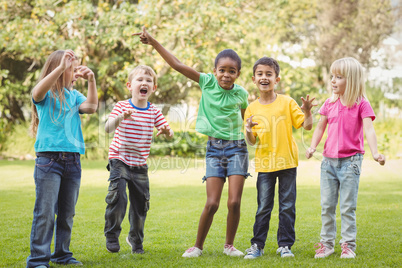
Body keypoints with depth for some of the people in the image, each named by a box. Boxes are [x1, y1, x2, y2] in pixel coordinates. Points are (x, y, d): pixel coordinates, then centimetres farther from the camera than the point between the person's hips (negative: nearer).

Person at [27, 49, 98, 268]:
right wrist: (61, 67, -31)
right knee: (45, 213, -7)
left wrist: (91, 81, -12)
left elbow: (91, 107, -2)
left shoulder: (73, 96, 14)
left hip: (72, 160, 6)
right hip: (48, 159, -6)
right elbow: (38, 92, -25)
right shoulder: (45, 95, -1)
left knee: (67, 213, 12)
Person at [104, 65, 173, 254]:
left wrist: (166, 131, -25)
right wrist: (120, 118, -40)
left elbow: (169, 134, -1)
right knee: (117, 196, -21)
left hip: (140, 164, 4)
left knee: (140, 203, 8)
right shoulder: (121, 106, -7)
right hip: (119, 160, -3)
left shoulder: (154, 112, 3)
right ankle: (111, 236, -3)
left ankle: (136, 240, 30)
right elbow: (108, 128, -20)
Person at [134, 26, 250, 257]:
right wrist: (154, 42, -9)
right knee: (212, 203, -6)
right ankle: (198, 245, 12)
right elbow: (178, 65, -6)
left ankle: (229, 245, 14)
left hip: (237, 148, 1)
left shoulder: (241, 93, 0)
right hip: (214, 149, 0)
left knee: (234, 202, -6)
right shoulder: (208, 82, -2)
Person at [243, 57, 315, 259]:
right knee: (263, 207, 5)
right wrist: (248, 131, -16)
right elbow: (252, 142, 5)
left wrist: (307, 112, -22)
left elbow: (307, 126, -2)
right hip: (264, 165, 1)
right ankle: (257, 245, 14)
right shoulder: (252, 108, 4)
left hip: (287, 162, -1)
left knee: (287, 206, 4)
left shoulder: (287, 103, -1)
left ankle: (285, 244, 13)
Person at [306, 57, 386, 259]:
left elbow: (368, 129, -15)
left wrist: (374, 152, -30)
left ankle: (348, 244, 10)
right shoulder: (330, 103, 7)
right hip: (329, 160, 4)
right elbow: (320, 128, 13)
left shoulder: (361, 104, -6)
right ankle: (327, 243, 18)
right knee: (327, 206, 8)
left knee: (348, 207, 0)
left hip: (350, 160, -4)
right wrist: (312, 147, -4)